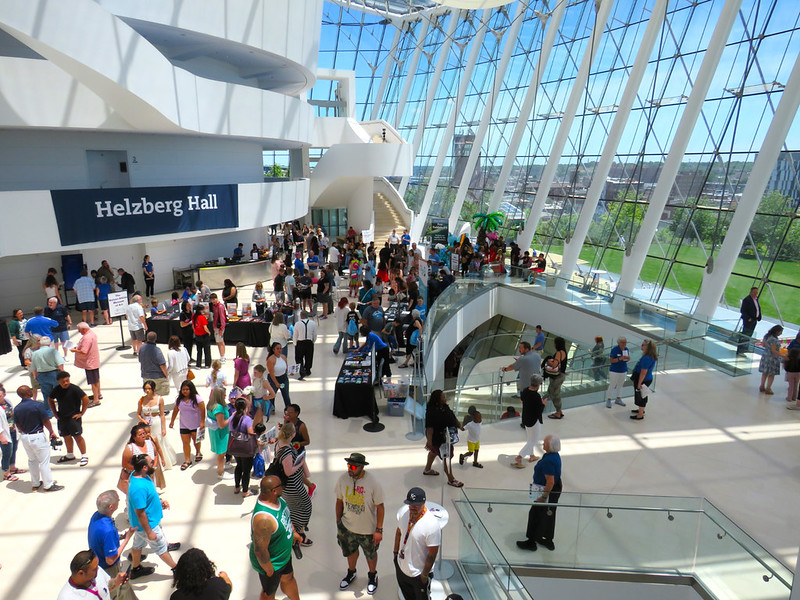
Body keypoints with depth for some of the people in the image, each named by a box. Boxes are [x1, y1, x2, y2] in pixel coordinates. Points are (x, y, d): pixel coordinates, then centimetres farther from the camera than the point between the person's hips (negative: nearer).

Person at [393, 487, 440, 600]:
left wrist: (425, 575, -16)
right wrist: (395, 553, 13)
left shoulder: (432, 524, -31)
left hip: (419, 573, -5)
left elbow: (432, 554, -23)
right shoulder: (406, 515, -11)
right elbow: (399, 533, 9)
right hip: (401, 567, 6)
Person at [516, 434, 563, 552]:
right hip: (555, 489, 10)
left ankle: (531, 542, 20)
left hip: (547, 491, -9)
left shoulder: (548, 461, -30)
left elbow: (550, 482, -30)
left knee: (535, 514, 7)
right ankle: (548, 541, 36)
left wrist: (543, 497, -22)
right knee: (549, 515, 22)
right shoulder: (555, 456, 1)